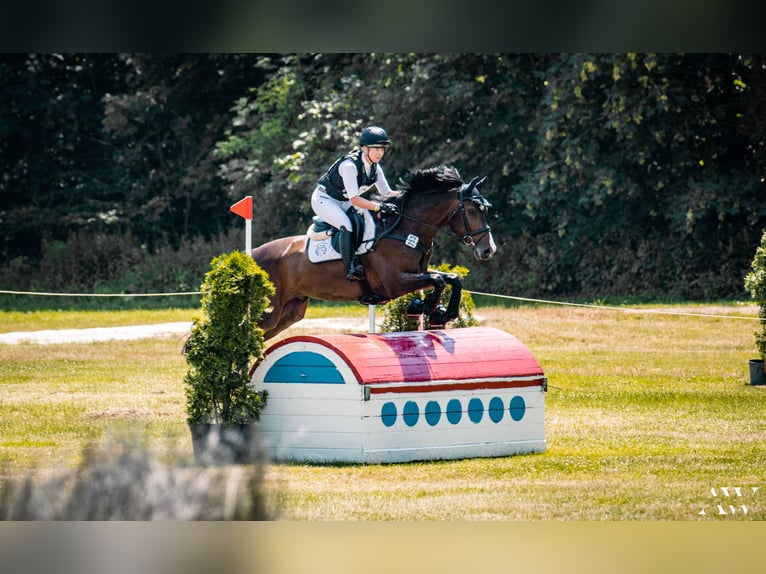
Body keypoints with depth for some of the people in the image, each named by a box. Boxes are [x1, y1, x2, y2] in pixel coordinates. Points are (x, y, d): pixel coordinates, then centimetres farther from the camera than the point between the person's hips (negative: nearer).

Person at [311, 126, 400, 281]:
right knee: (346, 225, -31)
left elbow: (386, 192, -1)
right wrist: (380, 206, -43)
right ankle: (350, 269, -30)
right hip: (324, 199, -9)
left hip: (343, 202, 9)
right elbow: (354, 199, -34)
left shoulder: (375, 168, -5)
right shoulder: (350, 165, -31)